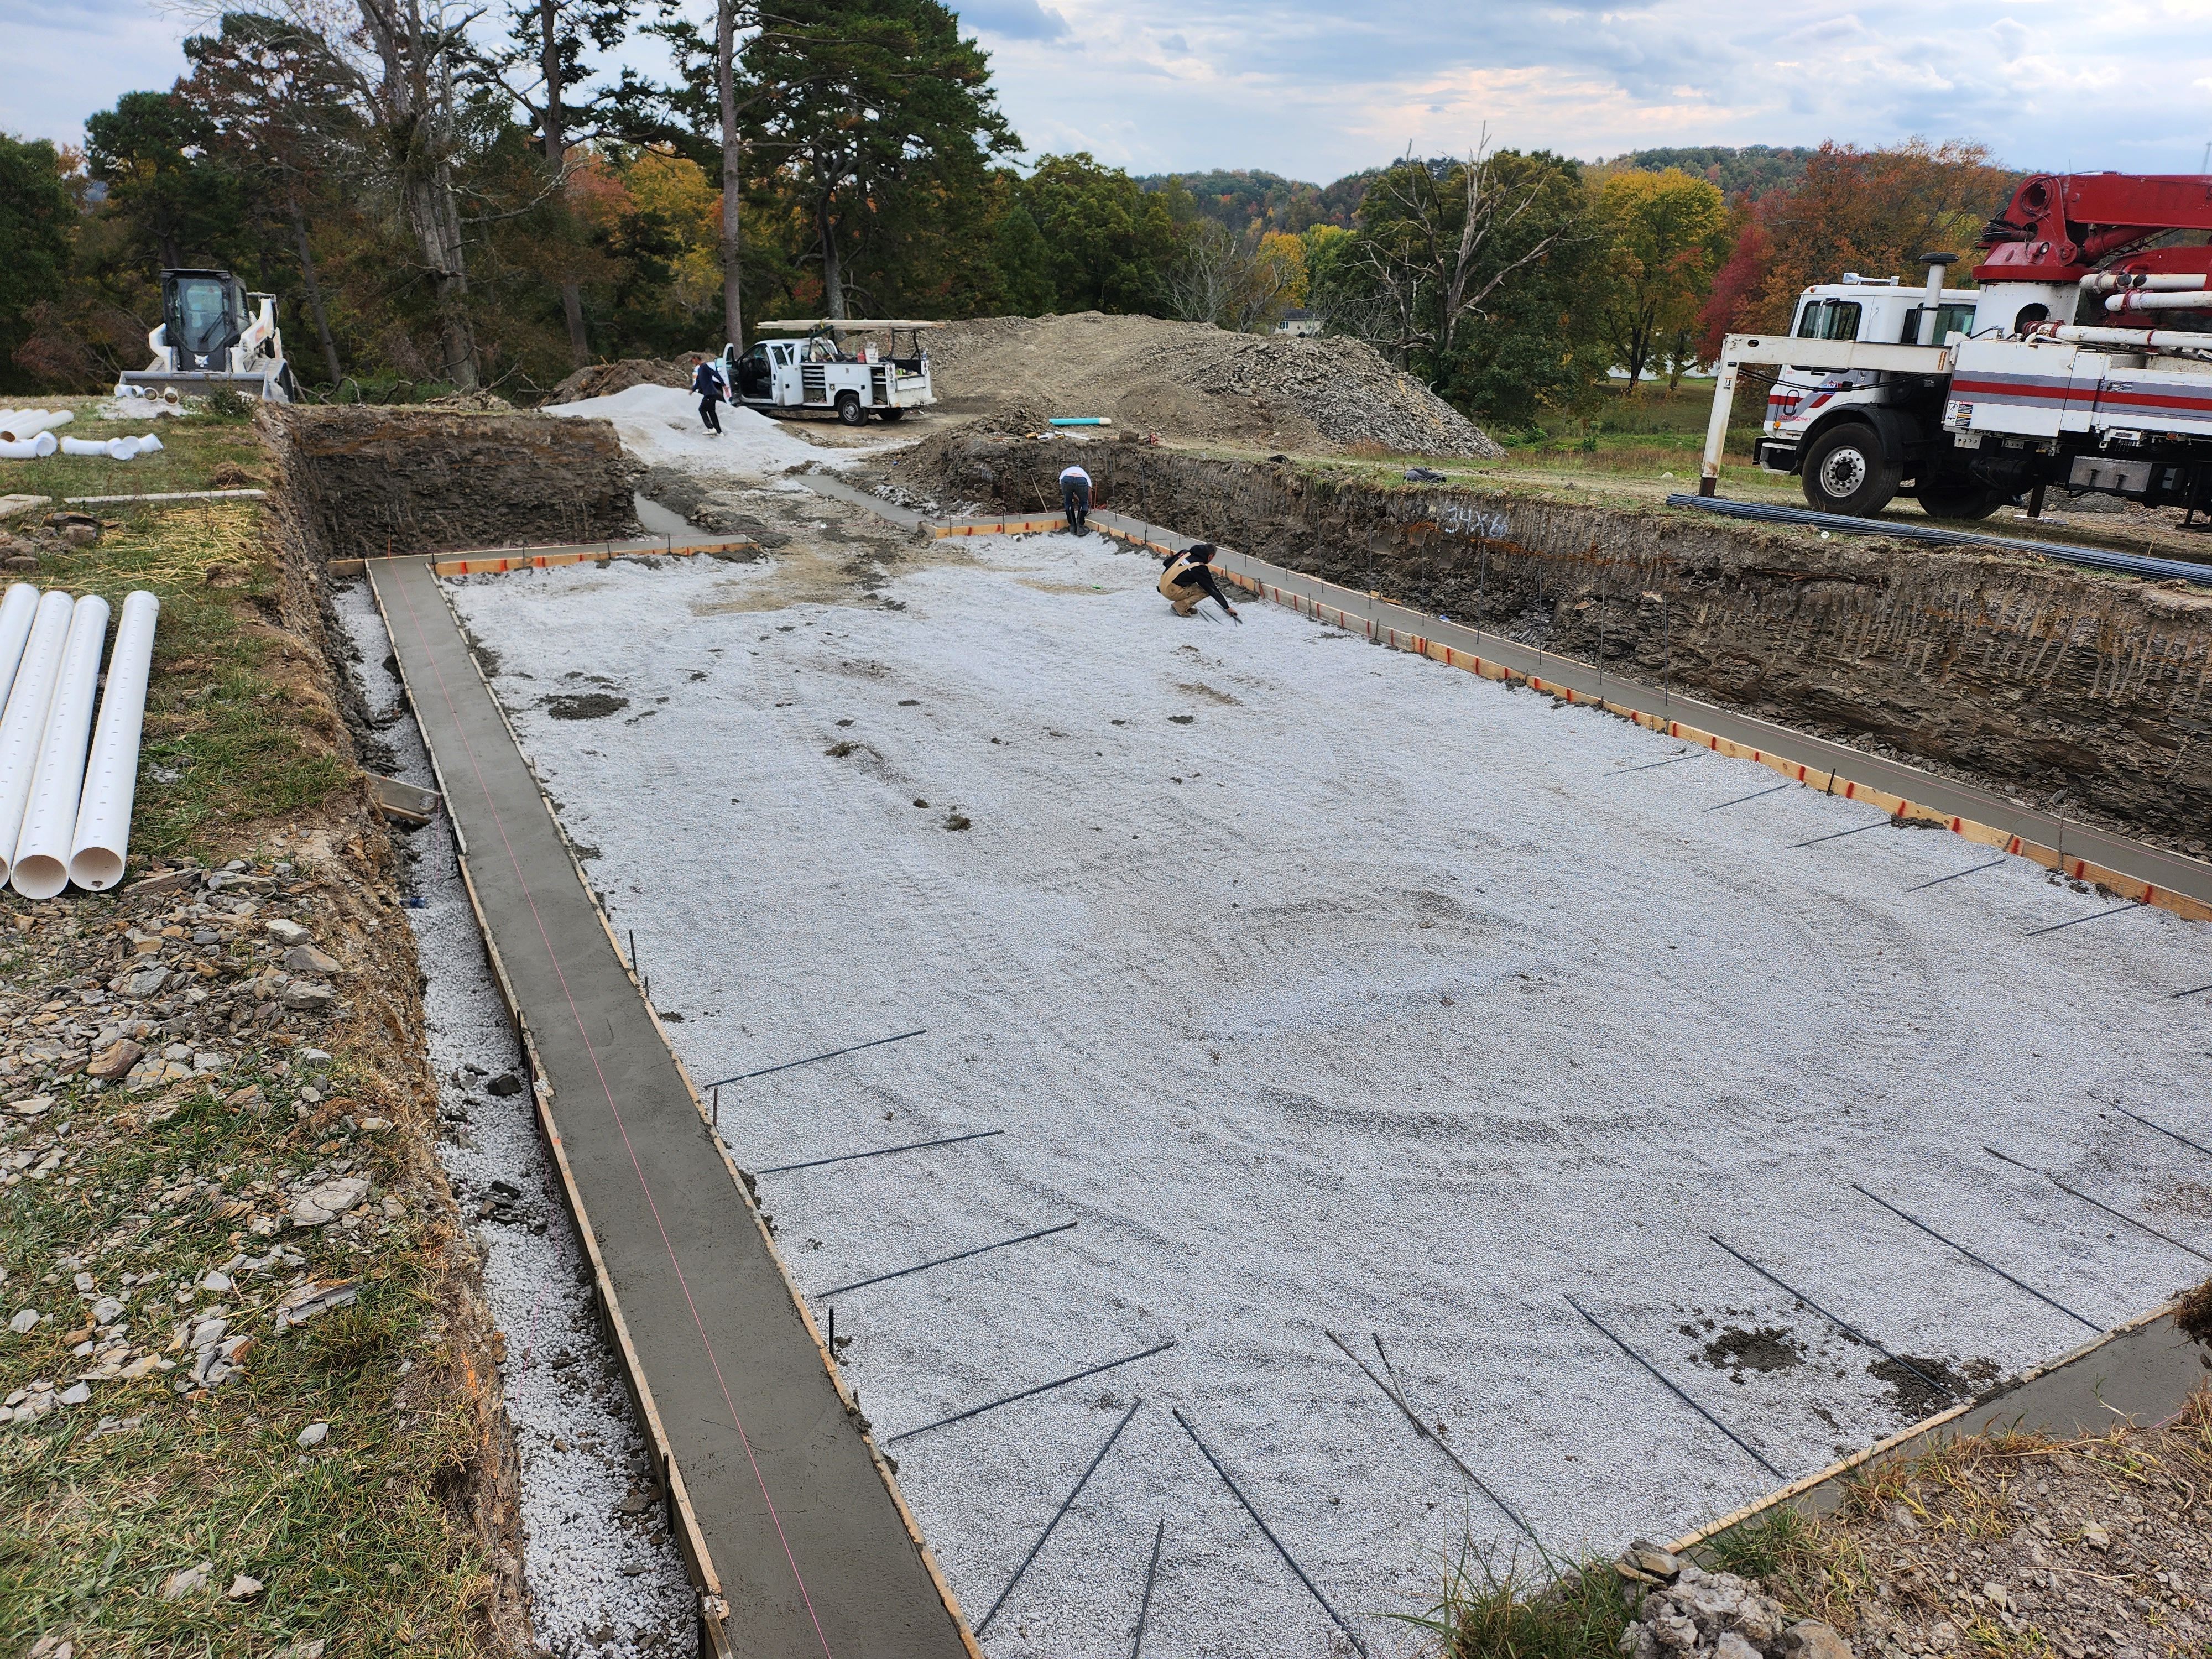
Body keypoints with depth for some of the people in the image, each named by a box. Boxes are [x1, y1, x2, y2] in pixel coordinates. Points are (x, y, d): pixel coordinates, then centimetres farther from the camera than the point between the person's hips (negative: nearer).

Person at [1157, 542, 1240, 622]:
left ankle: (1184, 605, 14)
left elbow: (1165, 563, 17)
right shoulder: (1200, 568, -12)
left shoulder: (1185, 552, 7)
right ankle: (1180, 607, -9)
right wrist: (1228, 608, 0)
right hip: (1172, 592, -8)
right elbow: (1213, 590, -7)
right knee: (1206, 591, -5)